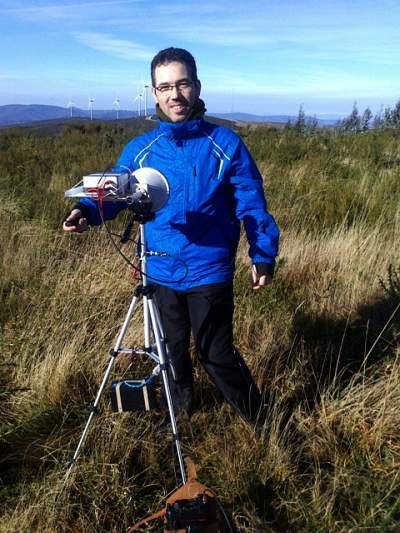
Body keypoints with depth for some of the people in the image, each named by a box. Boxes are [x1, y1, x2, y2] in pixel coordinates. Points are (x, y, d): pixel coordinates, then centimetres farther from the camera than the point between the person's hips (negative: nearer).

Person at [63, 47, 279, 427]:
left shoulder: (225, 144, -5)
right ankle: (179, 410, 46)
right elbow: (113, 192, 1)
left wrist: (263, 256, -7)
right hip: (160, 272, 4)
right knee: (172, 350, 20)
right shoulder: (139, 149, 3)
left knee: (216, 353, 5)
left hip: (209, 272, -3)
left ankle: (258, 419, 31)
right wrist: (87, 211, -20)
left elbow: (251, 204, -3)